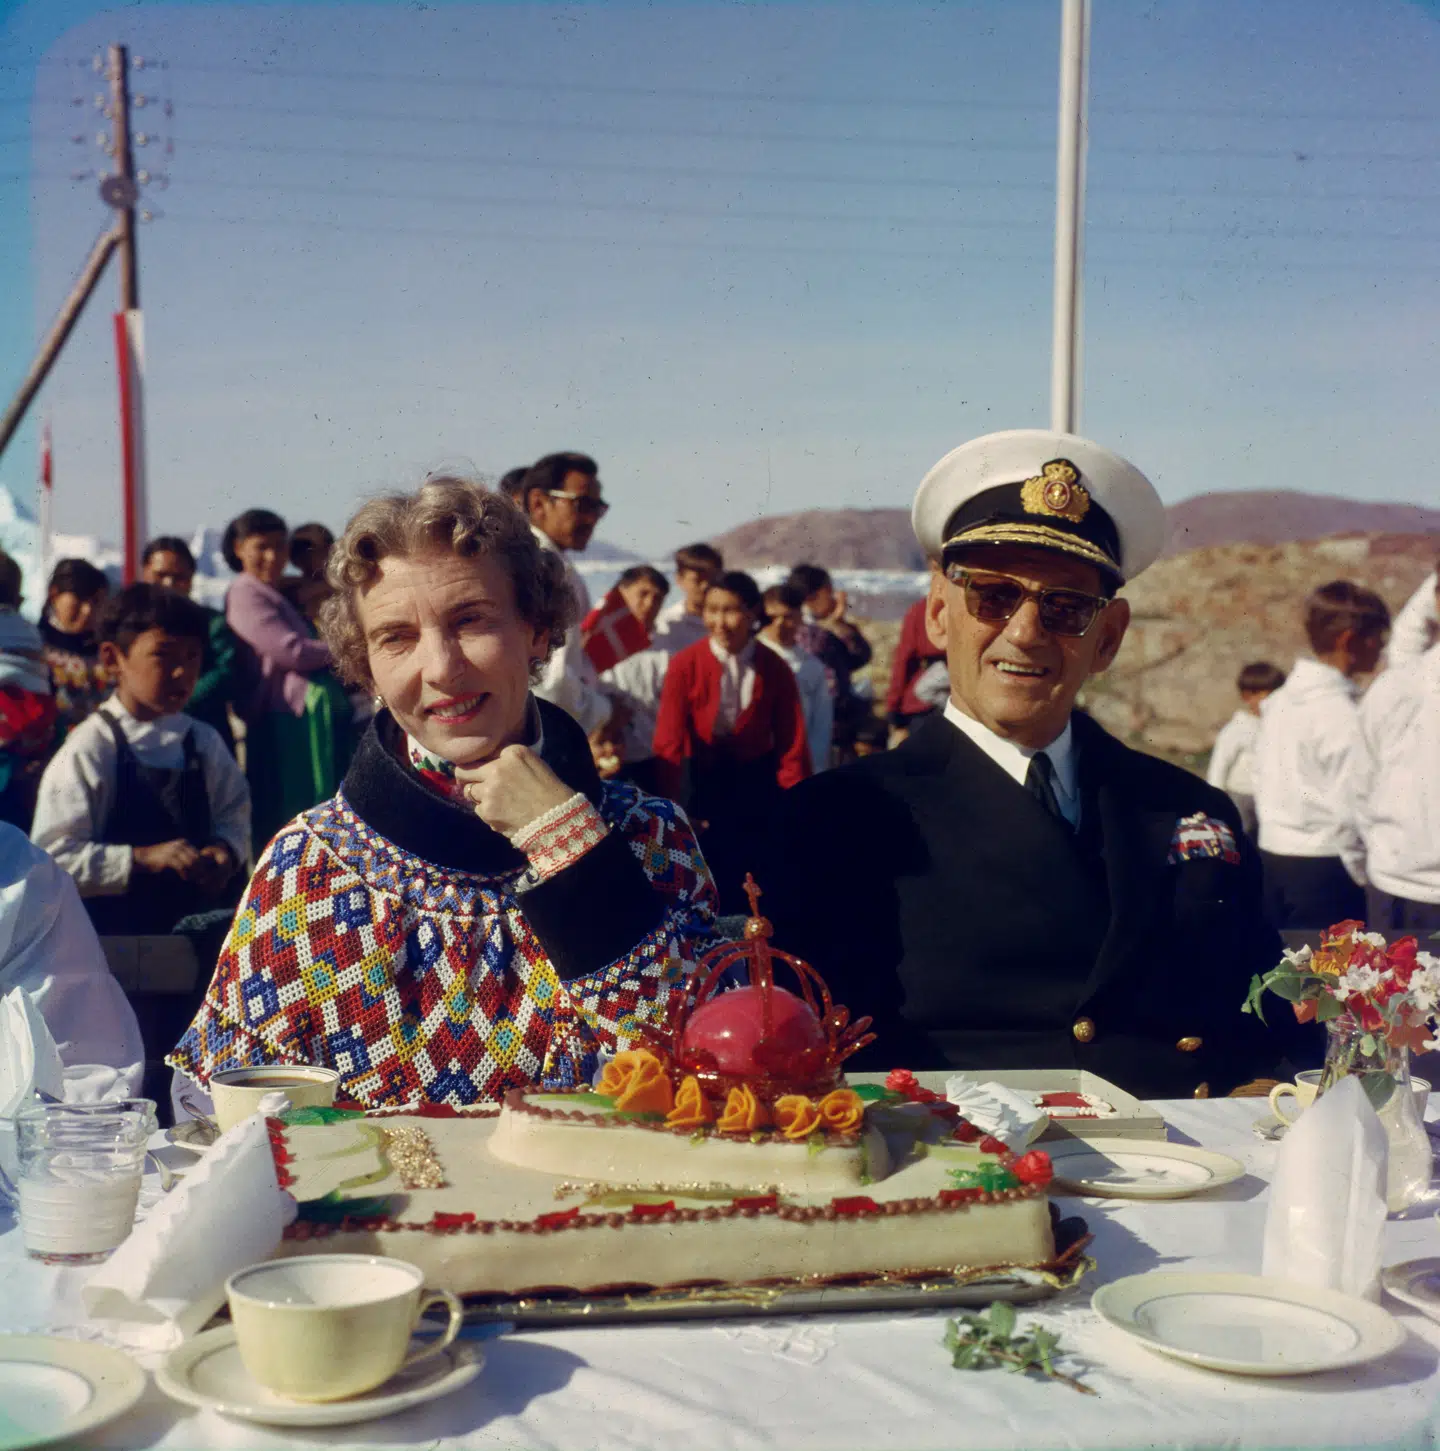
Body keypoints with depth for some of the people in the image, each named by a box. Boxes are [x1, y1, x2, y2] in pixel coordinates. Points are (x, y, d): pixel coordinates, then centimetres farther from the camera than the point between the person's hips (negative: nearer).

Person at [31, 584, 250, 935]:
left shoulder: (205, 743, 2)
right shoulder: (88, 751, -13)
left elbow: (234, 814, 12)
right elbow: (54, 854, -16)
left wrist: (226, 849, -10)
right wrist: (141, 859, -24)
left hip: (195, 923, 5)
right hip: (112, 933, -4)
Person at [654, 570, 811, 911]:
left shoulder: (775, 670, -9)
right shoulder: (684, 666, -15)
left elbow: (792, 748, -6)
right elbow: (669, 744, -16)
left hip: (756, 781, 1)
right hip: (702, 781, -1)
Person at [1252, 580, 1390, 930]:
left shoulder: (1278, 702, 8)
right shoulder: (1342, 715, -15)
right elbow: (1350, 809, -16)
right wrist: (1361, 873, -5)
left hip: (1273, 857, 8)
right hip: (1322, 868, -8)